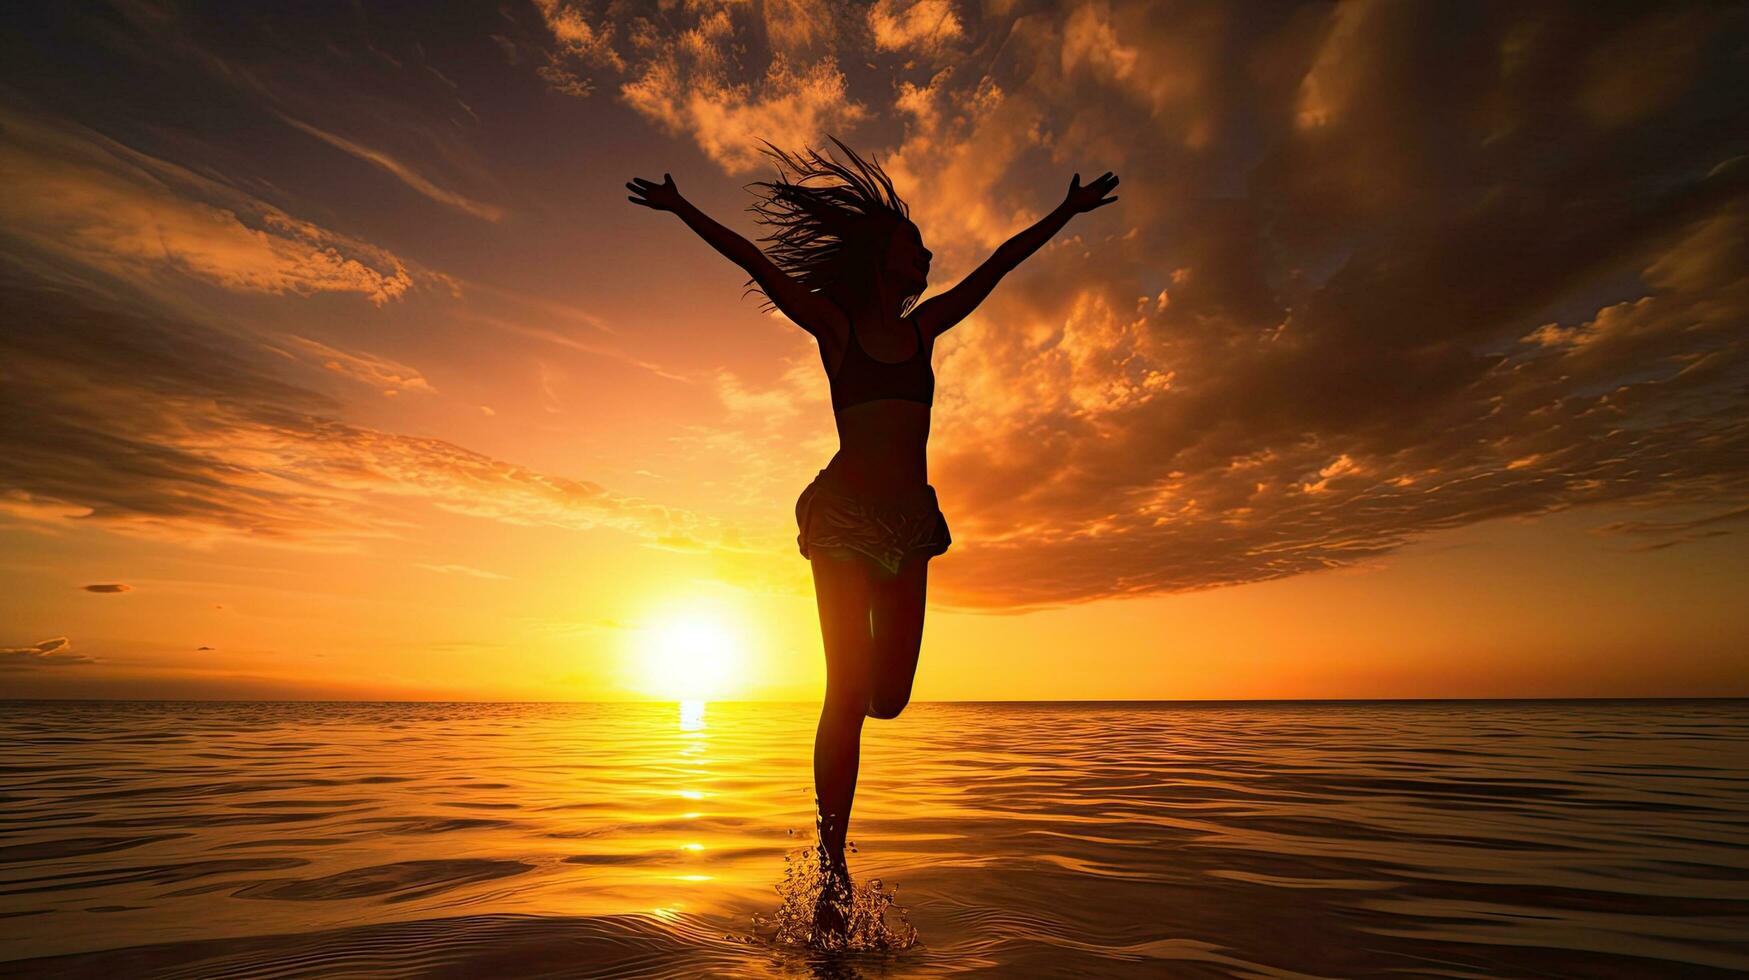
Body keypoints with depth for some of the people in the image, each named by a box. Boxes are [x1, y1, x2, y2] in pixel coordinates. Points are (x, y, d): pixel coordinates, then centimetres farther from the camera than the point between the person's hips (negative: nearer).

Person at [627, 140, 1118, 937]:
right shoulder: (833, 325, 6)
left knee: (887, 694, 0)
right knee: (847, 691, -5)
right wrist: (684, 212, -2)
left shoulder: (923, 328, 16)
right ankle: (832, 872, 9)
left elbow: (997, 265, 23)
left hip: (909, 520, 4)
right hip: (845, 513, -4)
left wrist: (1067, 211, 31)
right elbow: (756, 261, 4)